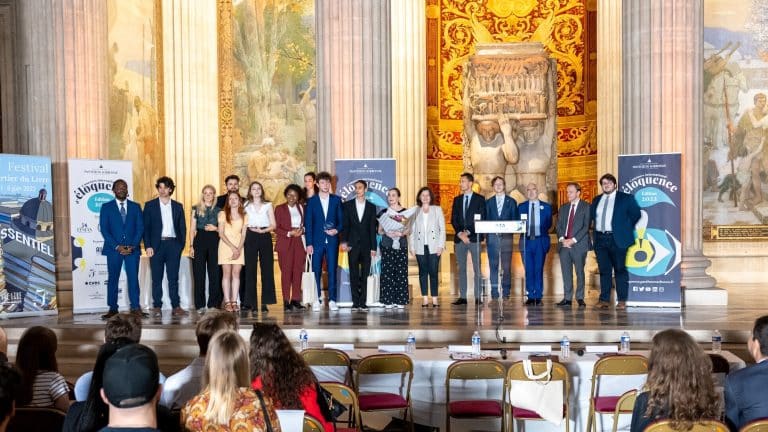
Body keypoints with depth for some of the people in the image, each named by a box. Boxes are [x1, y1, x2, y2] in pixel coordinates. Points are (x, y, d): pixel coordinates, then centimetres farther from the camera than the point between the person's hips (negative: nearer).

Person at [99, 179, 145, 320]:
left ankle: (135, 307, 3)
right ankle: (112, 308, 8)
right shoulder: (106, 207, 4)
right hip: (113, 249, -1)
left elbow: (140, 228, 5)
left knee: (133, 278, -1)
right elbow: (104, 230, -2)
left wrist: (133, 246, -8)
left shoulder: (135, 207, 10)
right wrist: (117, 246, -12)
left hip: (132, 249, 1)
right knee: (112, 279, 3)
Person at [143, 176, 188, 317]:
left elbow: (182, 227, 11)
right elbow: (146, 227, 2)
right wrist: (148, 246, -7)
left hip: (173, 244, 1)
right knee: (157, 278, 2)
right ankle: (157, 307, 7)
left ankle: (176, 306, 3)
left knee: (173, 277, 1)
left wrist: (182, 244, 0)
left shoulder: (178, 206, 11)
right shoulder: (150, 205, 6)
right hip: (156, 245, -1)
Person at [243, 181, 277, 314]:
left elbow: (273, 225, 5)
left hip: (265, 237, 0)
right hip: (251, 238, 0)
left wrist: (263, 230, -11)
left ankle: (265, 302, -1)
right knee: (250, 269, -4)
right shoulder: (246, 206, 12)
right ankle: (251, 302, -1)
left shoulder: (268, 205, 11)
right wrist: (253, 229, -7)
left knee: (267, 269, -4)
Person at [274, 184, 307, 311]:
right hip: (285, 244, -3)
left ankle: (296, 299, 5)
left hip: (299, 243, 3)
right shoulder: (280, 209, 5)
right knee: (286, 272, -6)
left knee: (298, 271, -1)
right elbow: (276, 228, -1)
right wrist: (289, 233, -13)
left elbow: (305, 224, 18)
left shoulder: (301, 208, 15)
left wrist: (302, 230, -4)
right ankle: (286, 301, -3)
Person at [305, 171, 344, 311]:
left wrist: (337, 230, -9)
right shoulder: (311, 201, 5)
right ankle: (317, 299, 8)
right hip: (317, 241, -1)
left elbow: (341, 220, 11)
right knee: (316, 271, 0)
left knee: (332, 271, 0)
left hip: (332, 241, 1)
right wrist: (309, 244, -5)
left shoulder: (336, 200, 8)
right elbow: (308, 223, 2)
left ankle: (332, 300, 5)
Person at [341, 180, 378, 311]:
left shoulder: (371, 207, 9)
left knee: (365, 275, 0)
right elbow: (344, 225, 4)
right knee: (354, 274, -1)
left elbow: (372, 228, 6)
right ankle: (355, 302, 3)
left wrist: (373, 247, 1)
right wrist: (344, 241, -8)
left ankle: (363, 302, 3)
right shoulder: (347, 205, 7)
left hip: (366, 245, 1)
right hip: (352, 244, -1)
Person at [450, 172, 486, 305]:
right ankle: (462, 297, 7)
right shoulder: (457, 200, 15)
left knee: (477, 268, -4)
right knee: (461, 268, 4)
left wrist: (468, 232, -12)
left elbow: (481, 219, -3)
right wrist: (460, 233, -7)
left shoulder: (479, 199, 3)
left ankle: (478, 297, -2)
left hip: (474, 238, -4)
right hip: (459, 238, 4)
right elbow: (453, 219, 9)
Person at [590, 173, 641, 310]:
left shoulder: (625, 198, 2)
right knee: (604, 270, 7)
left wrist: (626, 228, 3)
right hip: (600, 239, 4)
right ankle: (604, 300, 11)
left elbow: (636, 214, 3)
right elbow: (591, 216, 18)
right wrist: (596, 228, 8)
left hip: (617, 239, -4)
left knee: (620, 270, 0)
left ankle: (622, 301, 4)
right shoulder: (597, 200, 15)